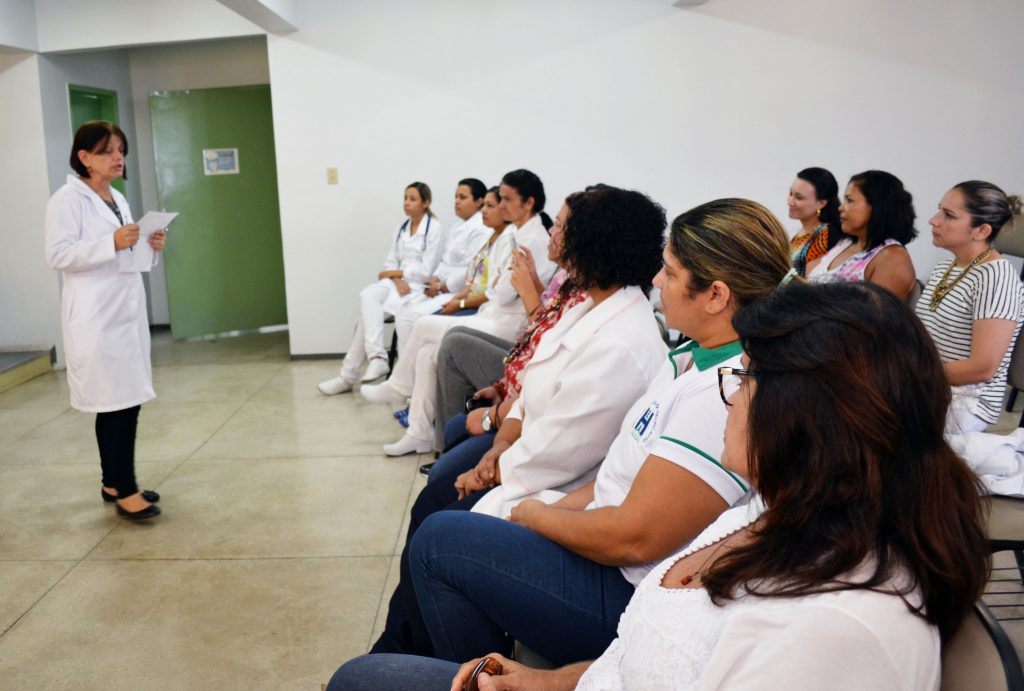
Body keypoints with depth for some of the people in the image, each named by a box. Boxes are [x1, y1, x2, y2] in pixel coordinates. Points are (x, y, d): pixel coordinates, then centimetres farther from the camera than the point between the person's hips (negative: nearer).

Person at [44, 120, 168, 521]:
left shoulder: (118, 199, 18)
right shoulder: (67, 200, -7)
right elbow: (57, 255, -16)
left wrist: (149, 247, 5)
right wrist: (112, 243, -23)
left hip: (126, 311, 8)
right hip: (95, 317, -8)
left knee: (127, 399, 9)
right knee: (114, 402, -7)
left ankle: (114, 482, 20)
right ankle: (123, 489, 2)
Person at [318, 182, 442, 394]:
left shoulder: (434, 228, -3)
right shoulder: (401, 228, 17)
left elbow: (426, 271, -9)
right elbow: (390, 263, 12)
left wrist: (395, 273, -4)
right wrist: (397, 279, -10)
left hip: (417, 285, -6)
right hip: (397, 282, 6)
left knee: (369, 309, -25)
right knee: (367, 296, -28)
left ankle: (349, 375, -24)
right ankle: (376, 357, -36)